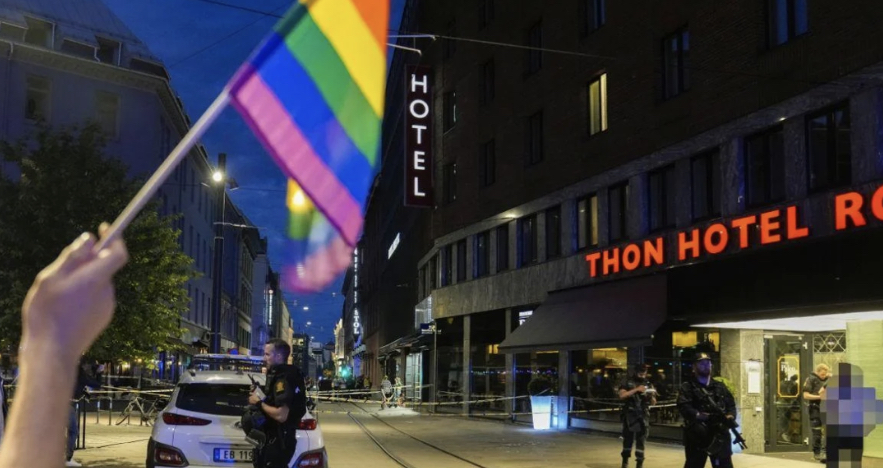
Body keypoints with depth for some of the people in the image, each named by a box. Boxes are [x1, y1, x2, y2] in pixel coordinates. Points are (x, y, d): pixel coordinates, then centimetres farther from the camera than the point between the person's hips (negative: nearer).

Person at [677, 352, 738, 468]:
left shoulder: (720, 386, 17)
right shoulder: (687, 387, 0)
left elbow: (731, 404, 13)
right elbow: (683, 407, -14)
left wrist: (730, 415, -8)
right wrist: (698, 415, -28)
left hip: (720, 434, 4)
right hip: (697, 435, -4)